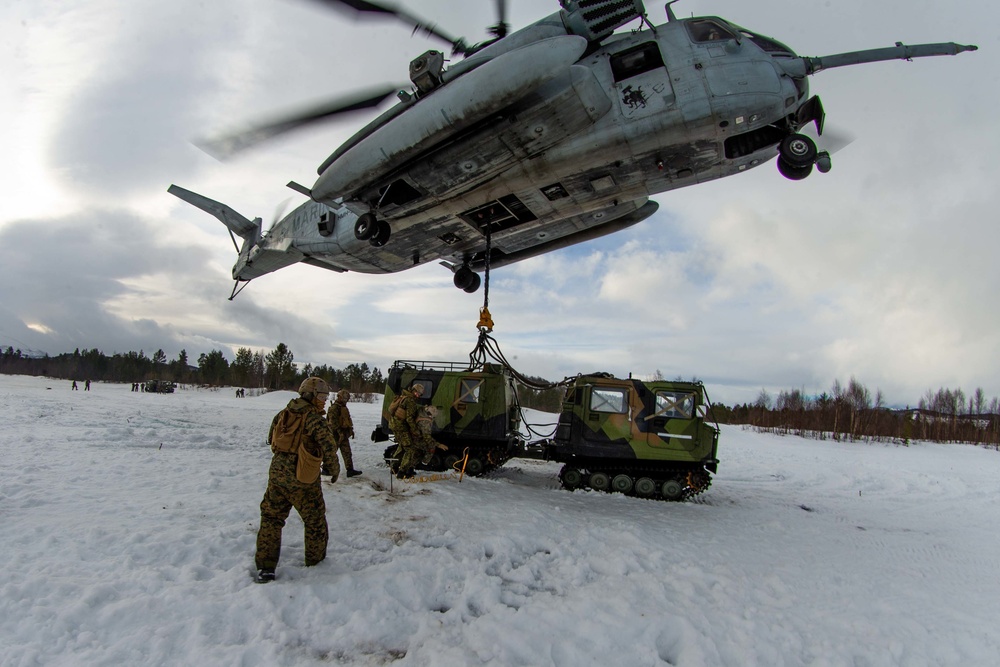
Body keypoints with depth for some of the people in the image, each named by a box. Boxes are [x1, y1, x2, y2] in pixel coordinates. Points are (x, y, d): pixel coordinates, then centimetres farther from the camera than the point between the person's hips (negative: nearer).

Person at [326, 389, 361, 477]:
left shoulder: (344, 408, 17)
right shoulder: (334, 408, -14)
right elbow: (333, 422, -22)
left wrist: (351, 430, 22)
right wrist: (340, 431, -25)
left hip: (343, 434, 9)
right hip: (336, 434, -9)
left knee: (347, 453, 5)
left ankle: (350, 470, 5)